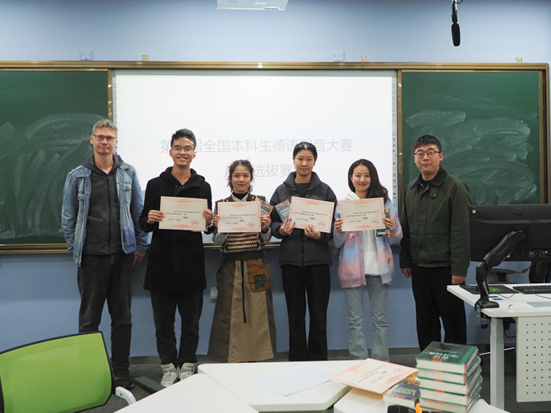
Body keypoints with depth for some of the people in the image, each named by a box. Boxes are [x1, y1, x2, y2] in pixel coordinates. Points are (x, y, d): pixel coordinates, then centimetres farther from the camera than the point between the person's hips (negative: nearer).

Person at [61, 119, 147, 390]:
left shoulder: (128, 173, 6)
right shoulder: (77, 176, 3)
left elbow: (139, 211, 8)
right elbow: (68, 217, 7)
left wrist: (140, 245, 5)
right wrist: (75, 249, 3)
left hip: (123, 255, 1)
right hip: (91, 256, -1)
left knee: (122, 317, 9)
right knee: (89, 318, 7)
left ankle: (121, 372, 22)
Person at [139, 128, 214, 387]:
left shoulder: (203, 187, 8)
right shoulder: (155, 185, 4)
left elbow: (209, 228, 11)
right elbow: (144, 225, 6)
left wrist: (209, 222, -11)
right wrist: (149, 219, -16)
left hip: (191, 262, 1)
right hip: (162, 261, 0)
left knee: (191, 320, 8)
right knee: (163, 320, 7)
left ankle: (187, 367, 23)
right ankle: (168, 368, 23)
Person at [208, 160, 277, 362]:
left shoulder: (260, 202, 4)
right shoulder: (221, 204, 4)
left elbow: (265, 240, 4)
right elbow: (218, 241, 1)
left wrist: (265, 227, -16)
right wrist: (218, 227, -18)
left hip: (256, 266, 0)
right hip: (230, 267, 0)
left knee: (257, 314, 4)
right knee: (230, 316, 3)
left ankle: (254, 358, 19)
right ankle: (231, 360, 16)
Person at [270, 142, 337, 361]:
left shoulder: (325, 190, 4)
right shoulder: (282, 190, 7)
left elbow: (335, 225, 2)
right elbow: (272, 222, 9)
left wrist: (320, 235, -17)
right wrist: (280, 230, -12)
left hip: (318, 258, -1)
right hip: (291, 258, 1)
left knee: (319, 315, 3)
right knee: (295, 316, 8)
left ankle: (318, 362, 18)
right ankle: (297, 361, 20)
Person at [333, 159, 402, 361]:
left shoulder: (384, 201, 7)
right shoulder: (343, 205, 5)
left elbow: (395, 240, 9)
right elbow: (337, 244, 5)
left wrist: (393, 228, -12)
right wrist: (339, 231, -15)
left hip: (379, 267, 1)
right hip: (352, 267, -1)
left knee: (380, 318, 7)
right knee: (355, 320, 3)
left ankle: (381, 364, 18)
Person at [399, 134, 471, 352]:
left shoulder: (455, 187, -7)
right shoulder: (411, 189, 10)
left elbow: (462, 231, -12)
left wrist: (459, 269, -16)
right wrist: (405, 261, 9)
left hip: (445, 268, -5)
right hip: (419, 268, 5)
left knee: (453, 321, 7)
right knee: (425, 323, 14)